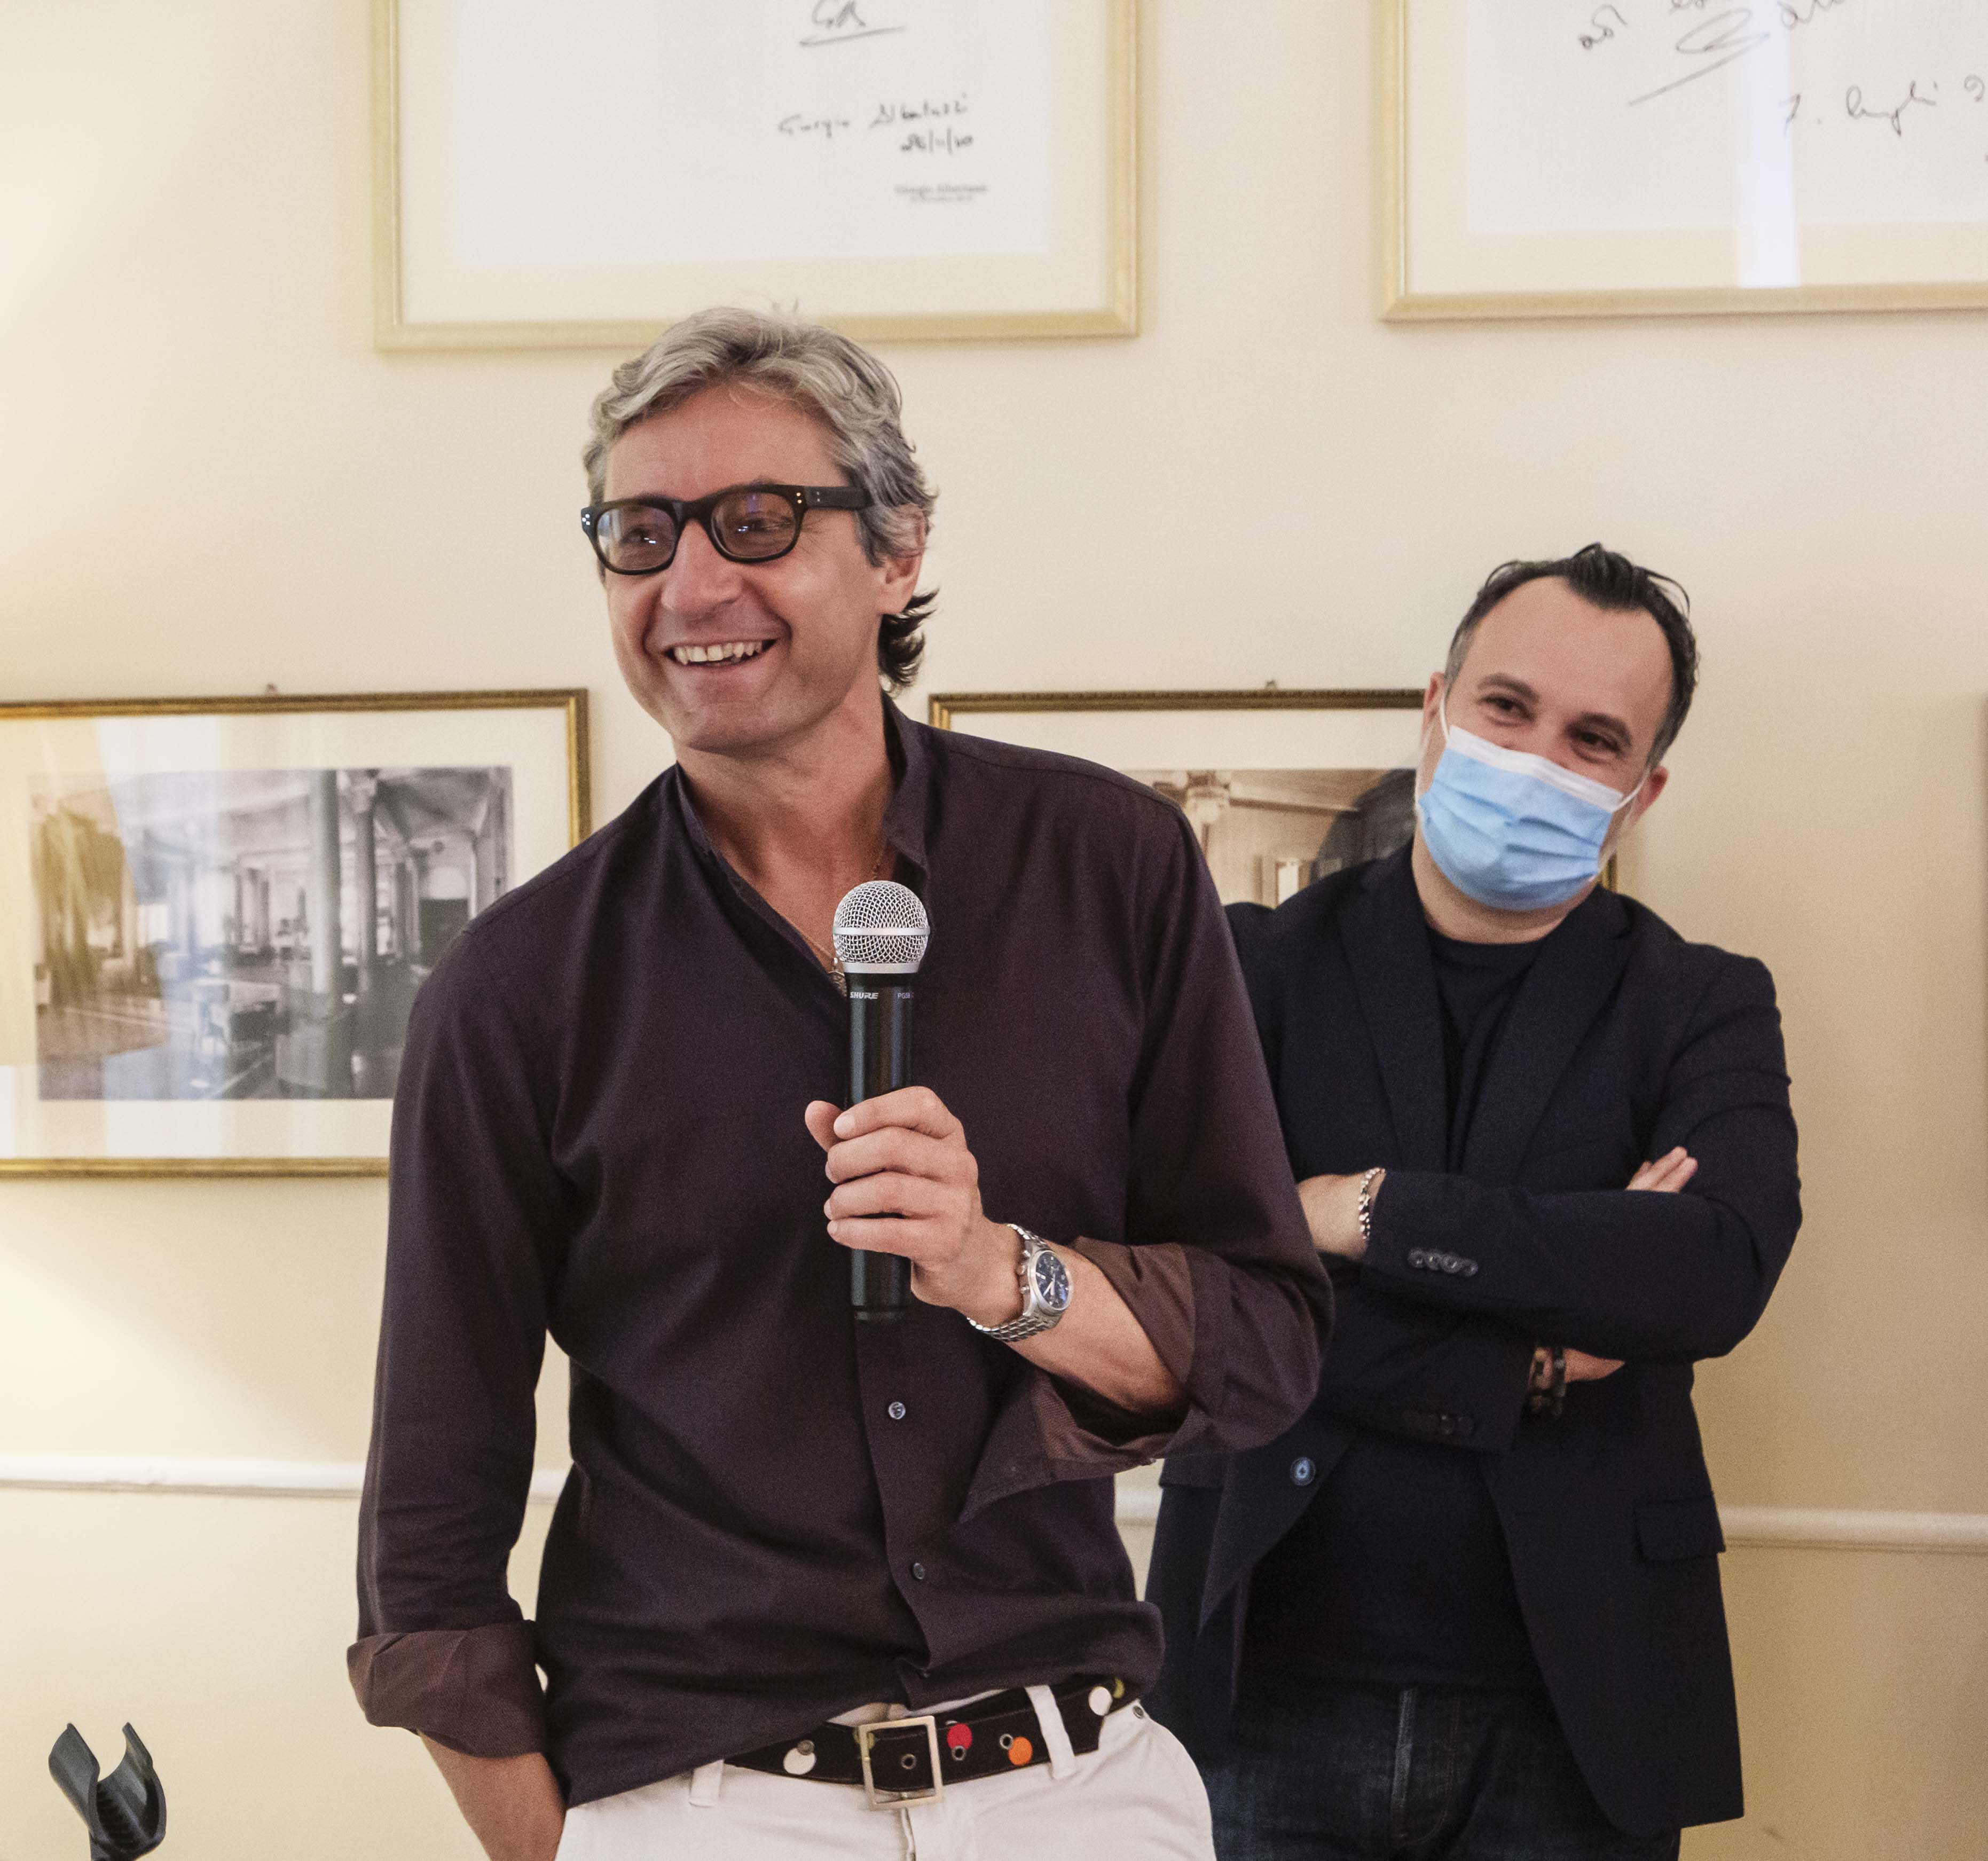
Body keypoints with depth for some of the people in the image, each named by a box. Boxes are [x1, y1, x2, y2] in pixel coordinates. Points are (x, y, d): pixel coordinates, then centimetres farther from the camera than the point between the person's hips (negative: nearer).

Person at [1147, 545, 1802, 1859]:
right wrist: (1529, 1369, -13)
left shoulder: (1703, 1008, 3)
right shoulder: (1262, 963, 2)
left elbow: (1721, 1272, -16)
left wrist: (1366, 1211, -17)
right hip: (1273, 1698, 0)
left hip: (1571, 1715, 1)